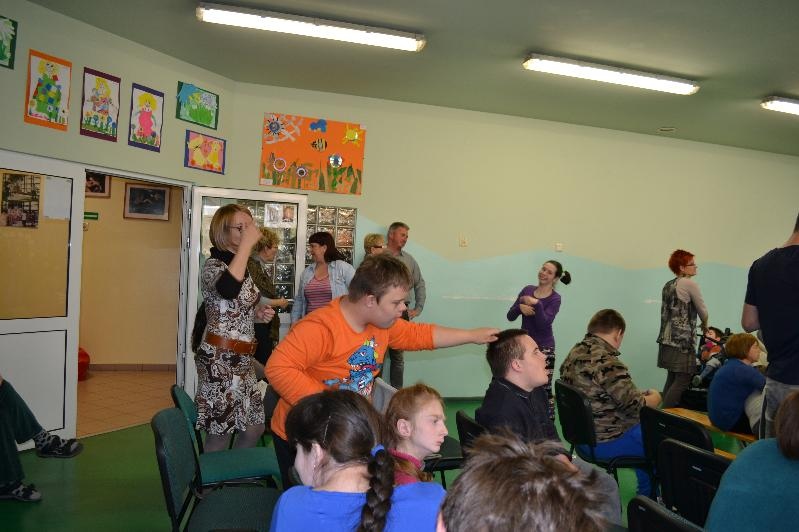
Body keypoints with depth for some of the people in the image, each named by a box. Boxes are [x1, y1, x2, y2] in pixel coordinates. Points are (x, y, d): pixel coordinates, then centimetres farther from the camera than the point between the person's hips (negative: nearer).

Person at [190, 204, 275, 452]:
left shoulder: (243, 266, 13)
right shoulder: (213, 265, -13)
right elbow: (227, 289, -38)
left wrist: (257, 312, 6)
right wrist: (247, 243, -31)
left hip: (242, 357, 9)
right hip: (219, 358, -9)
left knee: (255, 427, 15)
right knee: (220, 434, 1)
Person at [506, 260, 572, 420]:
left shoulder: (555, 299, -7)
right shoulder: (527, 289, 4)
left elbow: (543, 324, -20)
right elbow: (510, 316, 3)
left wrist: (536, 304, -30)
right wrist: (520, 307, -17)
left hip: (544, 348, -4)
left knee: (544, 390, -4)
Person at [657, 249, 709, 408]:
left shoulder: (668, 286, 15)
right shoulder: (689, 284, -7)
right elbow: (702, 310, 0)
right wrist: (705, 325, 19)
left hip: (667, 339, 8)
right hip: (682, 340, -8)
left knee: (672, 377, 11)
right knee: (683, 379, -7)